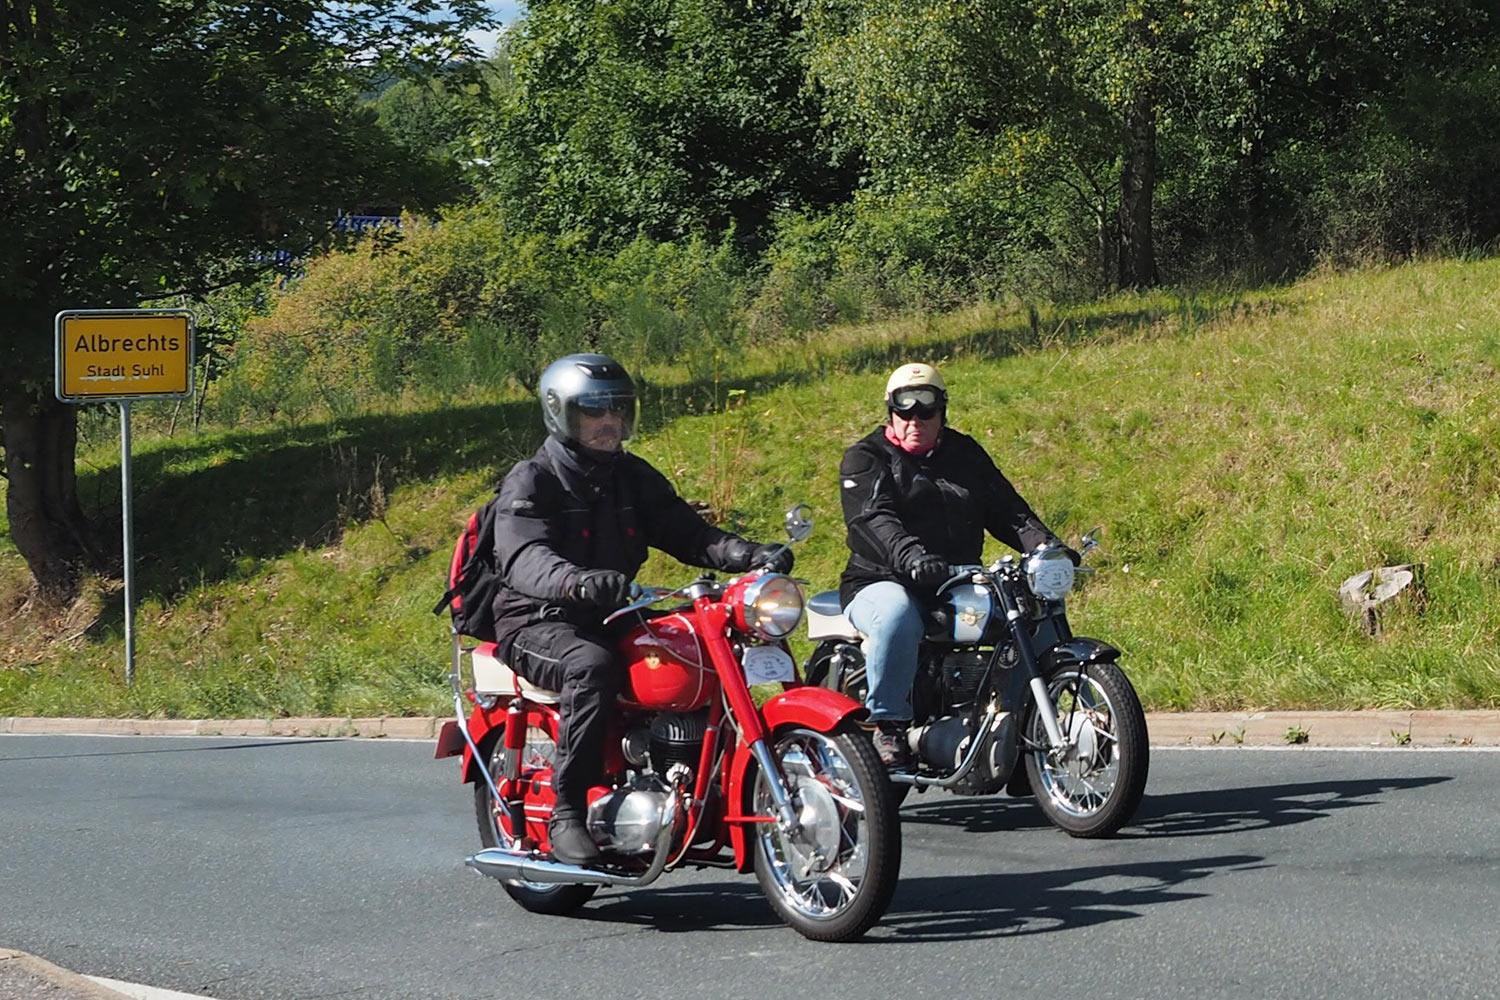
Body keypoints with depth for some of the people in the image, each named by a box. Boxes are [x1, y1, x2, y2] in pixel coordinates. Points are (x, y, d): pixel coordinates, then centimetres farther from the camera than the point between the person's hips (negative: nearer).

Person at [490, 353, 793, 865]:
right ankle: (566, 813, -34)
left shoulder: (634, 477, 14)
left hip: (611, 617, 7)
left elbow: (686, 532, 6)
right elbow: (523, 558, -26)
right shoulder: (530, 482, -8)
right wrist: (576, 582, -48)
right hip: (538, 622, -7)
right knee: (592, 667, -38)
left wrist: (751, 554, -15)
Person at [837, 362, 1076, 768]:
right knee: (897, 617, -40)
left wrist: (1047, 547, -11)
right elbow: (873, 519, -17)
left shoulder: (965, 454, 18)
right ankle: (887, 723, -27)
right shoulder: (865, 458, 2)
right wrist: (911, 556, -38)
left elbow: (1008, 509, 10)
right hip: (882, 582, -5)